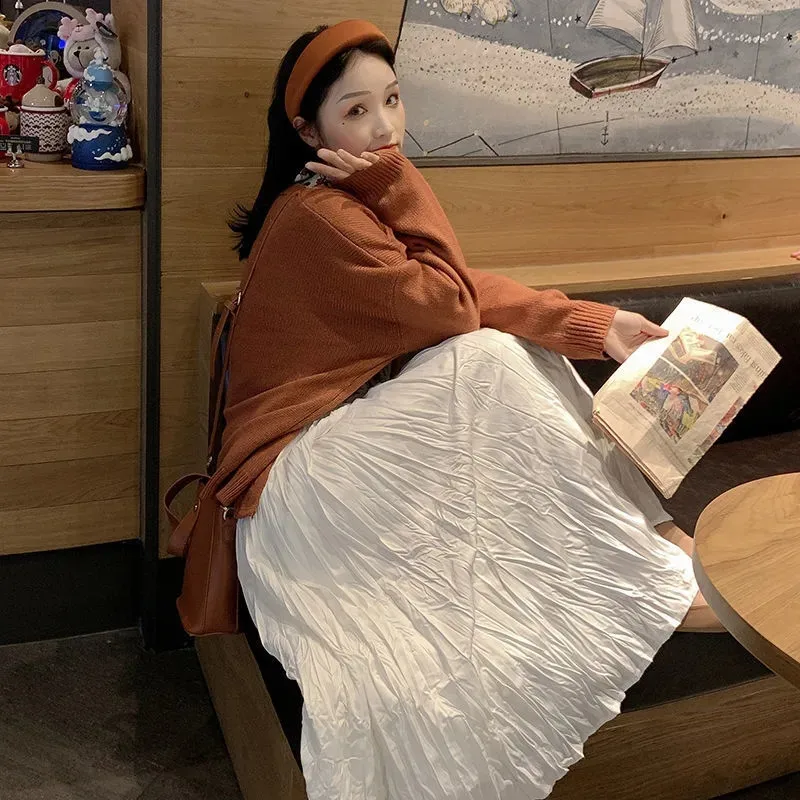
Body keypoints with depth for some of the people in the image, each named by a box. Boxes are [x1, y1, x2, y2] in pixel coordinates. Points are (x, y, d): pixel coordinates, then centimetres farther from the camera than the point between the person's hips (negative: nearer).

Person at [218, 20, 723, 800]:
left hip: (354, 434, 9)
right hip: (296, 467, -9)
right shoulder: (316, 215, -20)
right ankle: (653, 584, -13)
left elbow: (470, 291, 0)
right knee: (488, 360, -22)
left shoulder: (352, 198, 8)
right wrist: (399, 182, -16)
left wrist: (596, 325, -9)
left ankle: (652, 530, -4)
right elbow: (451, 309, -18)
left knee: (521, 343, -3)